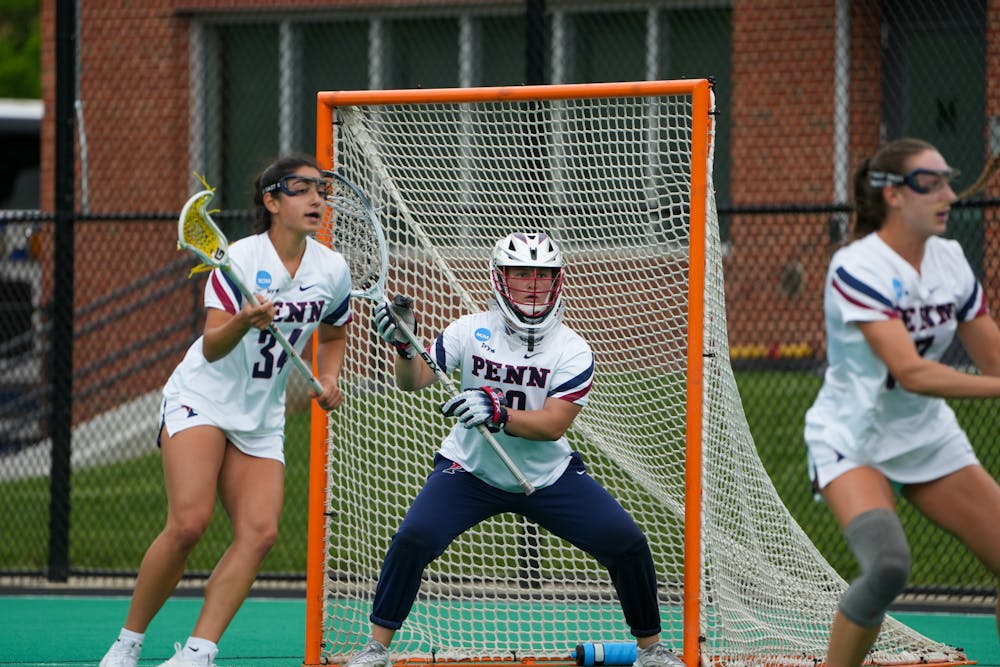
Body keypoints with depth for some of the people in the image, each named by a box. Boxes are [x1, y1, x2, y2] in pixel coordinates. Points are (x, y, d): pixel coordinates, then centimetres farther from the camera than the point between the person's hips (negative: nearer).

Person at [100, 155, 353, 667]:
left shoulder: (333, 270, 0)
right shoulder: (240, 259, -15)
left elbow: (334, 334, 23)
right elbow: (212, 348, -23)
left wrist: (329, 378, 4)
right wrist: (242, 323, -43)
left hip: (262, 419, 5)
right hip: (201, 399, -5)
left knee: (259, 532, -16)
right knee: (189, 522, -23)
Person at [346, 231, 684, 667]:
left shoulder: (572, 351, -13)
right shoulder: (472, 332, -11)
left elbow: (553, 425, -24)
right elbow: (413, 382, -15)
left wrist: (498, 414, -41)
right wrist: (405, 347, -37)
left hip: (548, 478, 1)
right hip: (469, 470, -1)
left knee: (627, 544, -10)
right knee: (413, 537, -23)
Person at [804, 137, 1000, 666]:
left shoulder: (950, 261, 0)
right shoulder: (857, 268, -21)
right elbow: (911, 372, -30)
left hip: (929, 438, 7)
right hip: (852, 439, -7)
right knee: (887, 565, -31)